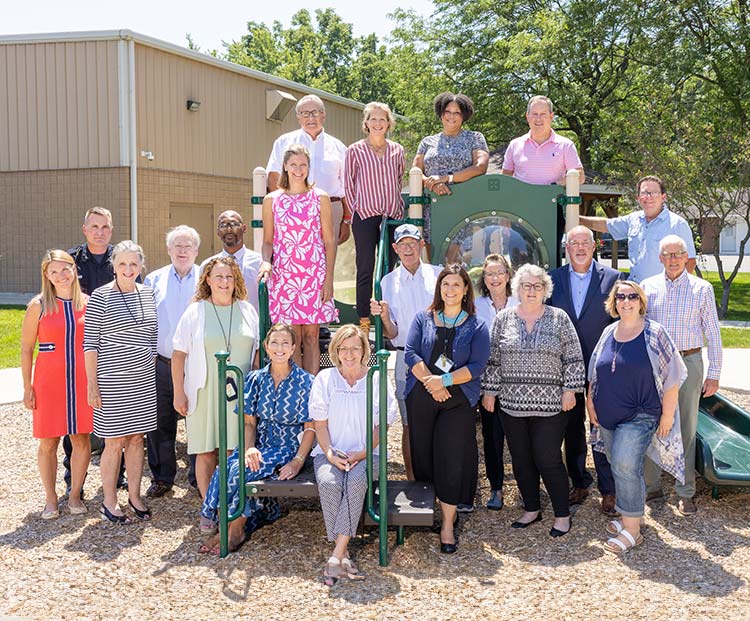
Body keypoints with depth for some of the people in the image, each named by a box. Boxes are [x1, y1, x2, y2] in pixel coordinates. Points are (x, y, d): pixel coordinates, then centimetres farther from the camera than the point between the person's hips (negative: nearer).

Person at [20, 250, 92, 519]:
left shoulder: (88, 303, 3)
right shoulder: (38, 306, -2)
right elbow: (26, 349, 2)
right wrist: (27, 387, -2)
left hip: (82, 381, 2)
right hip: (49, 382, -1)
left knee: (82, 440, 5)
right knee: (48, 442, 4)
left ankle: (75, 495, 20)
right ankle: (50, 499, 19)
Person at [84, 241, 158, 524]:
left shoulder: (148, 294, 8)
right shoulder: (100, 296, -8)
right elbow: (90, 343, -7)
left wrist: (152, 368, 14)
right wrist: (92, 384, -9)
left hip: (144, 379, 5)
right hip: (112, 381, -5)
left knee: (136, 438, 11)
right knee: (115, 442, 1)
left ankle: (135, 496, 23)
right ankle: (109, 503, 13)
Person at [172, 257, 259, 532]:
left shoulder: (248, 311, 9)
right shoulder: (194, 312, 2)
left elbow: (258, 351, 14)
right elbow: (178, 354, 2)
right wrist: (178, 392, -2)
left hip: (240, 393, 1)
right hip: (204, 393, -1)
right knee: (206, 452, 2)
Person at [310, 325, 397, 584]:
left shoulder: (377, 380, 6)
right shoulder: (325, 378, 9)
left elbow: (381, 425, 3)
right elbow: (319, 422, 5)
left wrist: (361, 454, -11)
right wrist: (330, 454, -11)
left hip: (365, 452, -1)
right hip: (331, 452, 1)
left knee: (355, 480, -34)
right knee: (328, 482, -32)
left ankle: (337, 555, -32)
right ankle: (343, 553, -23)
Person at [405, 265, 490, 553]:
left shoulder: (476, 326, 4)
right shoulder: (423, 318, 9)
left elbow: (477, 366, -4)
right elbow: (410, 353, -2)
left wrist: (445, 380, -16)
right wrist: (430, 382, -15)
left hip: (458, 400, -2)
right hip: (421, 398, 2)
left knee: (452, 459, -6)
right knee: (422, 455, 6)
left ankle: (448, 526, -1)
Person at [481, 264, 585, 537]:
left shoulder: (559, 318, 1)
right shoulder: (503, 319, 6)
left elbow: (573, 357, 1)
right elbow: (493, 359, 8)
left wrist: (570, 390, -5)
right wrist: (489, 391, 6)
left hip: (550, 405, -3)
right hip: (512, 404, 3)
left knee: (548, 460, -2)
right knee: (521, 460, 11)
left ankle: (563, 515, 12)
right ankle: (531, 509, 26)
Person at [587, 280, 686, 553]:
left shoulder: (654, 333, -7)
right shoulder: (609, 332, 7)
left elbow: (671, 377, -7)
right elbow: (594, 372, 17)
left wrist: (667, 414, -9)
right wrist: (590, 401, 11)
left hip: (640, 415, -5)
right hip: (608, 416, 6)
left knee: (625, 465, -16)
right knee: (621, 467, 12)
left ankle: (632, 529, -7)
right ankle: (630, 516, 27)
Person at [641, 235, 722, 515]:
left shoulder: (702, 289, 0)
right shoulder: (648, 287, 5)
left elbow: (713, 334, 2)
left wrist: (714, 374, -2)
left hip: (688, 362, -2)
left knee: (686, 429, 4)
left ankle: (684, 492, 14)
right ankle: (651, 486, 18)